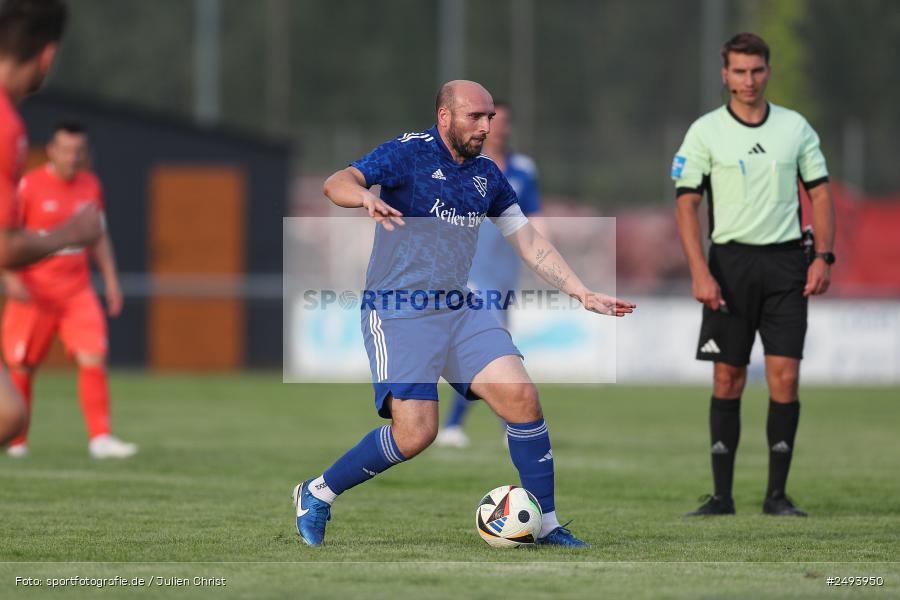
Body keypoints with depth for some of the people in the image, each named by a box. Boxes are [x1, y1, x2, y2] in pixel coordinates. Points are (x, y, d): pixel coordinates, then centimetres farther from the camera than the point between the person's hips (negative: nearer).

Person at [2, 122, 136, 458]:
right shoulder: (29, 186, -8)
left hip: (78, 292, 3)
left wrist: (110, 280, 13)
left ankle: (100, 438, -13)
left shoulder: (91, 186, 8)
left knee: (93, 360, -12)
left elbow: (99, 237, 19)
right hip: (35, 292, -3)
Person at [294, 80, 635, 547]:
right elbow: (336, 184, -20)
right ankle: (317, 494, 6)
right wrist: (367, 197, -43)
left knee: (521, 395, -12)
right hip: (397, 312, -6)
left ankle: (546, 525, -1)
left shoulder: (487, 175, 12)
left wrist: (583, 294, 10)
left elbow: (529, 241, 17)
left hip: (458, 311, 6)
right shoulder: (409, 153, -7)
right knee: (415, 434, -16)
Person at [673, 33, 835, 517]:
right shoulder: (705, 131, 0)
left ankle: (776, 494, 1)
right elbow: (686, 205, -2)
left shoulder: (796, 127, 6)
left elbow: (819, 193, 9)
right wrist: (700, 273, -11)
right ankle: (721, 493, 8)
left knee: (785, 376, -6)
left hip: (785, 262, 1)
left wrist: (824, 256, -3)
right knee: (728, 380, 1)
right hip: (730, 262, -1)